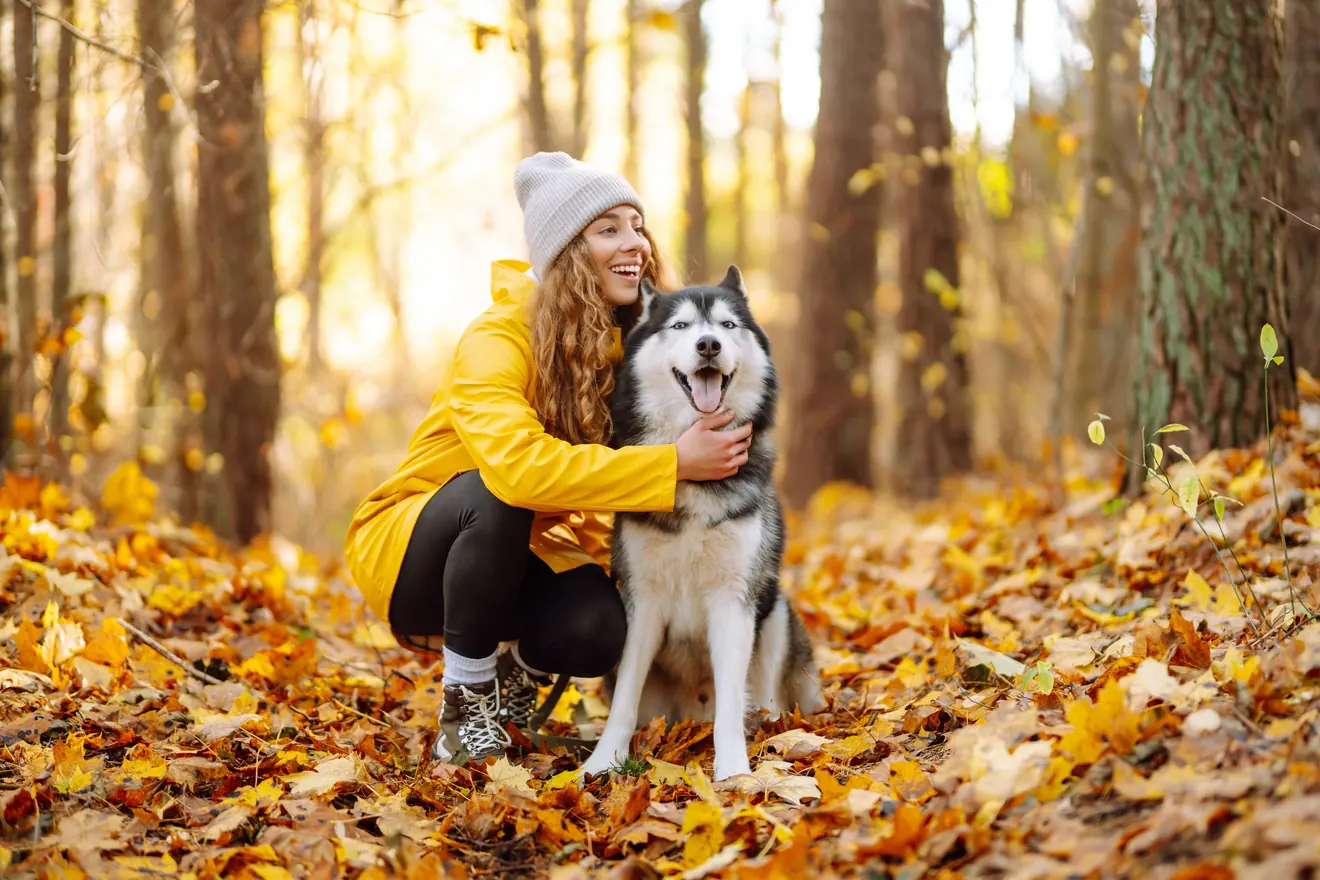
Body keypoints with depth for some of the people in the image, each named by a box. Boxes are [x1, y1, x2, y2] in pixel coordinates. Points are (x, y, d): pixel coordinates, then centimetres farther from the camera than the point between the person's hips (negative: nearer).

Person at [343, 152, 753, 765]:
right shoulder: (498, 340, -26)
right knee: (496, 495, -37)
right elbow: (516, 461, -45)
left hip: (523, 554, 4)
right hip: (408, 552, -4)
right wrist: (674, 463, -44)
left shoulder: (631, 343, -6)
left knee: (598, 630, -27)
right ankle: (465, 703, -17)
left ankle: (519, 665, 10)